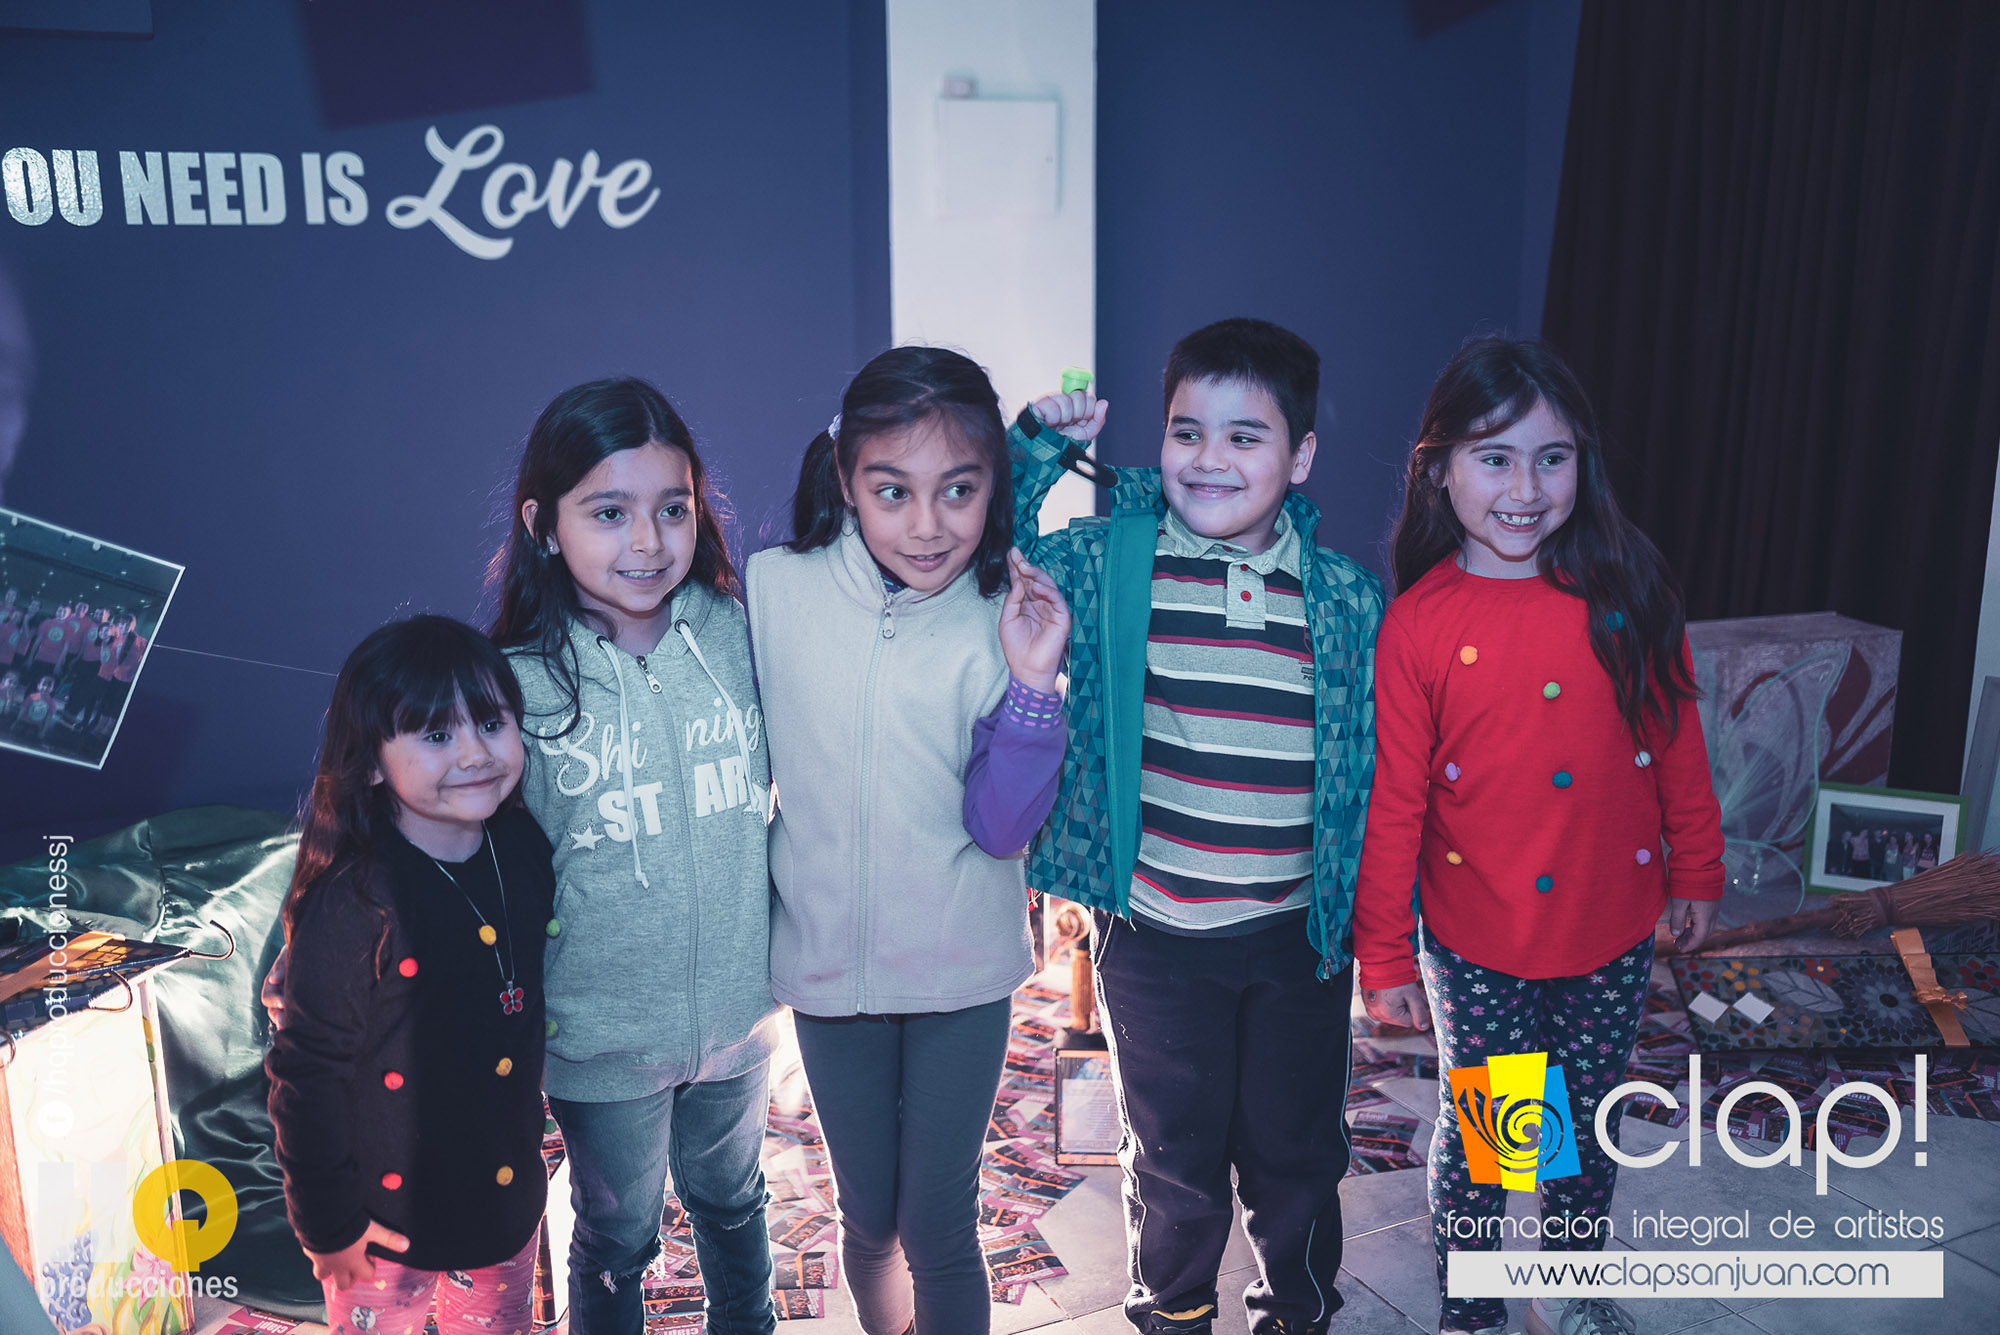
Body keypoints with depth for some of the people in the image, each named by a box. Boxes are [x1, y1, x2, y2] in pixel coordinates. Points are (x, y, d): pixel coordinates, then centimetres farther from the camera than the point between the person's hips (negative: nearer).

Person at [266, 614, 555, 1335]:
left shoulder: (525, 850, -7)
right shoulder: (352, 904, -25)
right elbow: (306, 1073, -16)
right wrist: (327, 1224, -10)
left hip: (510, 1195, 5)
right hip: (387, 1217, -5)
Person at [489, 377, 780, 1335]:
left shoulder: (741, 632, -10)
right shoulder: (519, 683, -17)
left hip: (738, 1007, 3)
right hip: (603, 1033, -2)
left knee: (730, 1200, 28)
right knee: (617, 1240, 21)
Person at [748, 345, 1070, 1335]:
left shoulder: (1000, 627, -11)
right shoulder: (775, 591, -10)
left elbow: (1003, 827, -13)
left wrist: (1033, 683, -24)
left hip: (960, 974, -1)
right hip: (827, 962, 2)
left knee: (940, 1229, 9)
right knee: (867, 1217, 19)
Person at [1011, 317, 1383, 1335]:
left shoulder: (1351, 600, -4)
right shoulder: (1108, 565, -8)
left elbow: (1375, 767, 3)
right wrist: (1038, 450, -14)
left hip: (1300, 938, 1)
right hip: (1154, 935, -1)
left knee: (1297, 1152, 19)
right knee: (1173, 1156, 17)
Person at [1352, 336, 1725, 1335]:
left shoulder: (1629, 590, -7)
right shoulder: (1417, 625, -14)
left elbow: (1676, 742, 4)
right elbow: (1392, 803, -10)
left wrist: (1695, 871, 10)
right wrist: (1384, 957, -6)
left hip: (1613, 930, 3)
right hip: (1477, 945, -2)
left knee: (1588, 1129, 21)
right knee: (1477, 1136, 14)